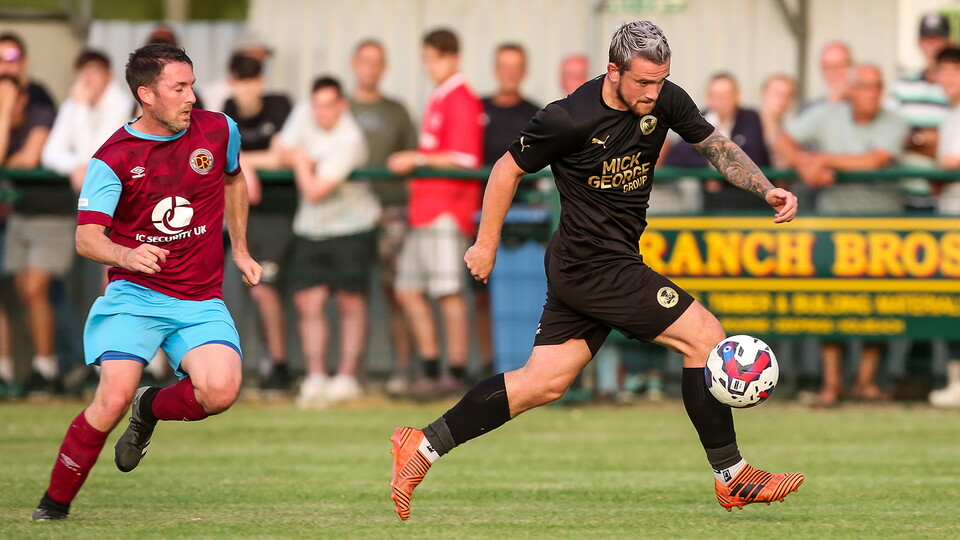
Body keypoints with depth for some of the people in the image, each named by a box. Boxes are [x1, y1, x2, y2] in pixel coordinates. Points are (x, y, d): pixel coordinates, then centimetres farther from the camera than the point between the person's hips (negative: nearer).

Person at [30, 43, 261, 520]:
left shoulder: (218, 130, 2)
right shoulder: (112, 158, -8)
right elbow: (86, 237, -18)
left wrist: (240, 249, 25)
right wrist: (126, 255, -39)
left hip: (201, 302, 3)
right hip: (134, 296, -3)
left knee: (221, 390, -25)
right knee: (114, 396, -23)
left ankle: (150, 409, 10)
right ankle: (55, 503, -1)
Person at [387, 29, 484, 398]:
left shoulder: (461, 101, -9)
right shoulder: (438, 100, 19)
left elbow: (464, 159, -17)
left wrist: (416, 160, -12)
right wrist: (412, 165, 13)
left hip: (448, 209, -10)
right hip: (424, 210, 10)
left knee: (449, 292, -9)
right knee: (408, 289, 10)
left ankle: (457, 374, -6)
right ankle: (431, 369, 14)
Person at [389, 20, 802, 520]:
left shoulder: (664, 100, -2)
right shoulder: (570, 118, -20)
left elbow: (716, 145, 11)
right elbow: (508, 169, -7)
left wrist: (766, 189, -4)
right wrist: (486, 244, 1)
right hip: (597, 268, -8)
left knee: (543, 382, 9)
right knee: (705, 336, -8)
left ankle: (423, 446, 14)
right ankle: (731, 477, 2)